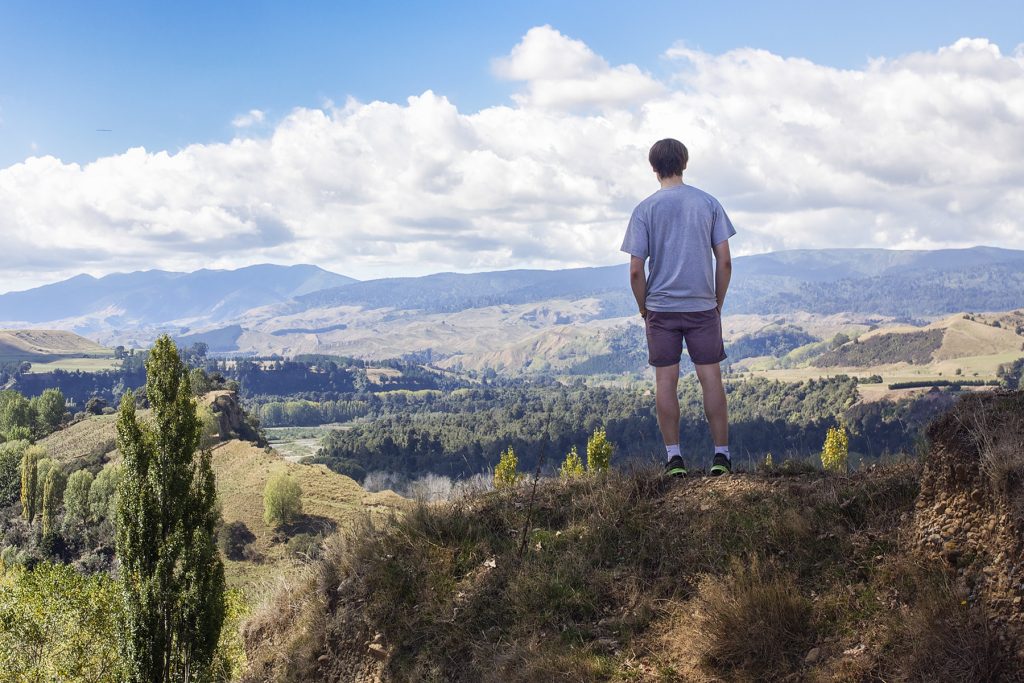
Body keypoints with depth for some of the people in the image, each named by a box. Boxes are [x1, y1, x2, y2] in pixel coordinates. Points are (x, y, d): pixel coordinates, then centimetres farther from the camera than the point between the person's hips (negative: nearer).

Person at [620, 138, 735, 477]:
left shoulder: (645, 209, -2)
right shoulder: (708, 203, 2)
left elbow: (635, 270, -6)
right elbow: (724, 261, 0)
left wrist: (644, 308, 7)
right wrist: (717, 304, 10)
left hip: (661, 308, -1)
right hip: (703, 307, 1)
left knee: (666, 380, 4)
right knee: (710, 377, 4)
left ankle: (674, 457, 5)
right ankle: (721, 455, 5)